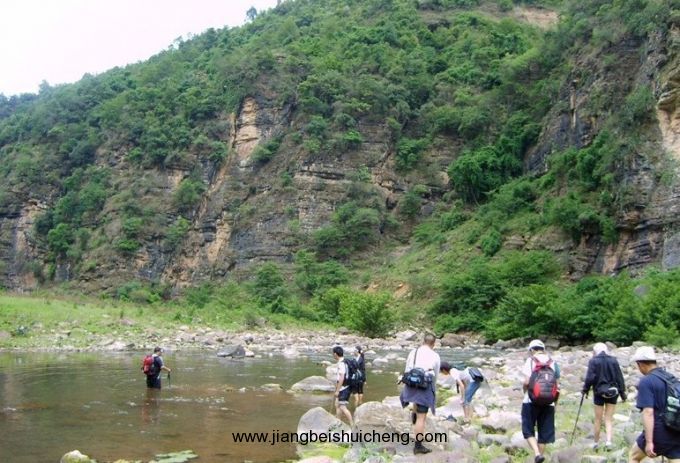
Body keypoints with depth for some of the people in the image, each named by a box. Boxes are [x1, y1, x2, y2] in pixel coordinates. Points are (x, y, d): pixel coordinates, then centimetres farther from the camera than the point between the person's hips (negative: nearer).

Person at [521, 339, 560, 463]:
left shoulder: (530, 361, -4)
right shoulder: (553, 363, 7)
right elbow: (556, 385, 5)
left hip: (531, 401, -3)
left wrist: (524, 389, 7)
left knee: (528, 430, 6)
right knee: (544, 432, 12)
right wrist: (555, 402, 16)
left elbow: (527, 381, -14)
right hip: (548, 403, 3)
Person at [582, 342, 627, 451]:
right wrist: (622, 392, 9)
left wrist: (585, 389, 3)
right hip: (613, 392, 2)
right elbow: (620, 377, 3)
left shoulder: (593, 361, -8)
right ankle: (608, 441, -8)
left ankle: (596, 442, 19)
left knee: (598, 419, 10)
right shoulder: (614, 360, 0)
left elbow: (590, 378, -11)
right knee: (609, 419, 8)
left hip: (599, 392, -2)